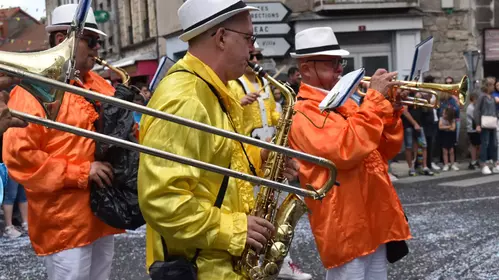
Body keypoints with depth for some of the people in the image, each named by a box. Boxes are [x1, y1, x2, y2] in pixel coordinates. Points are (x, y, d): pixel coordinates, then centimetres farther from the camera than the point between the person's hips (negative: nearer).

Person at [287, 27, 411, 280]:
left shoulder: (344, 103, 14)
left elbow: (384, 151, 16)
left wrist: (391, 111, 0)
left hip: (374, 219, 8)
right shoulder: (303, 113, -12)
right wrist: (375, 98, -21)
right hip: (345, 225, -8)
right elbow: (346, 150, -28)